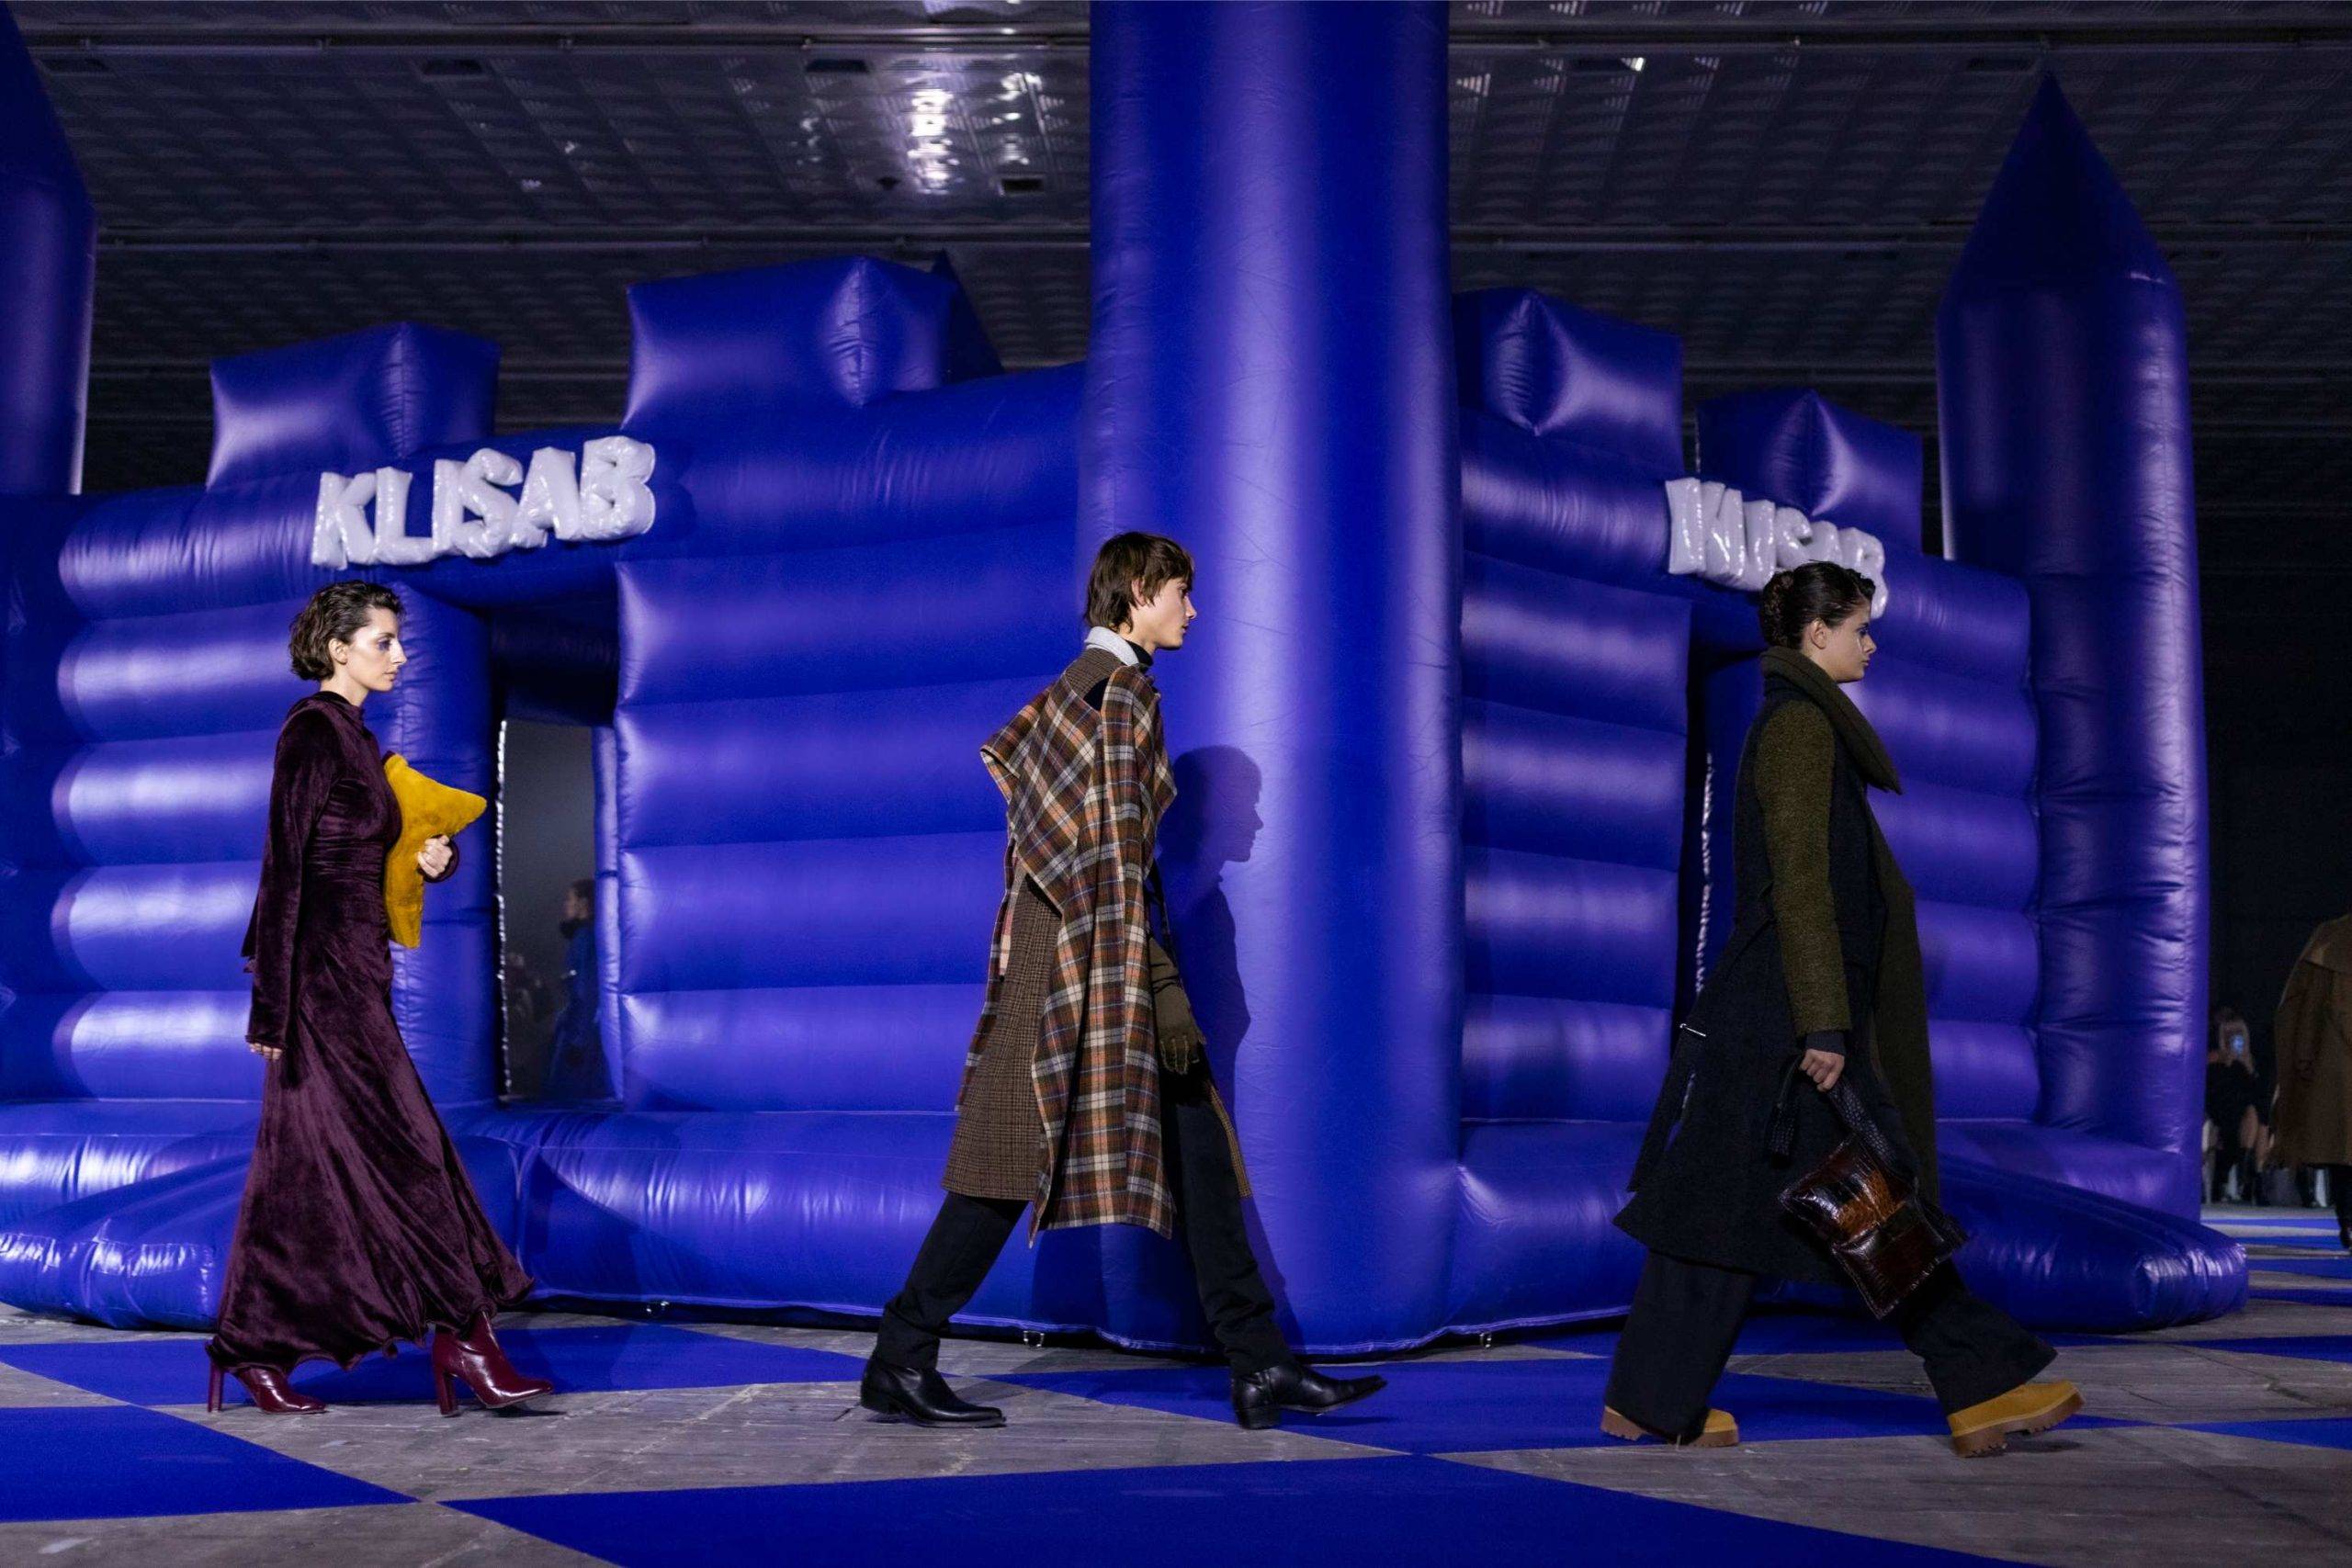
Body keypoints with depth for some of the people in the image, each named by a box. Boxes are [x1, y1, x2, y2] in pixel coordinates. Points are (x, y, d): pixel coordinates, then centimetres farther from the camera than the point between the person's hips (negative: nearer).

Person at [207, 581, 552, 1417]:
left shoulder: (352, 735, 16)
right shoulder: (313, 730, -11)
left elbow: (378, 847, 22)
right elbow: (283, 864, -16)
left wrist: (436, 855, -1)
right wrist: (273, 996, -20)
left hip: (352, 973, 9)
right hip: (326, 972, -9)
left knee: (301, 1164, 10)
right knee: (399, 1145, -7)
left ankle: (255, 1347, 15)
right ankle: (461, 1334, -3)